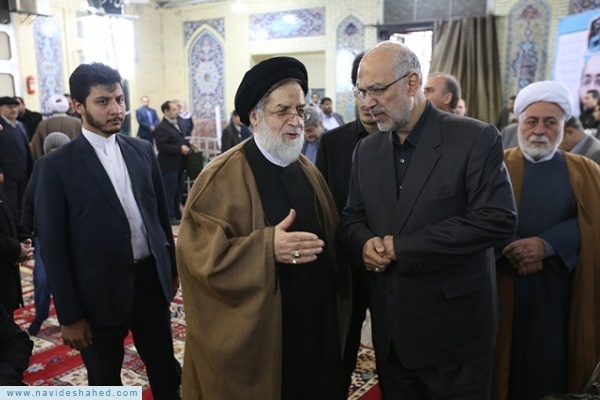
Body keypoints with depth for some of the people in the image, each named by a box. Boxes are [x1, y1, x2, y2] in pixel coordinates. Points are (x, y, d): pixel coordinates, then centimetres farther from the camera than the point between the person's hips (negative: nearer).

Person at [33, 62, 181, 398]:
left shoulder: (143, 151, 3)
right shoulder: (56, 166, -10)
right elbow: (53, 246, -9)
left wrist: (172, 267, 13)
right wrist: (69, 315, -9)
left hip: (151, 278, 4)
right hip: (100, 291, -3)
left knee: (166, 369, 19)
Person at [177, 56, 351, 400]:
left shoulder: (308, 171, 7)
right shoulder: (223, 177, -14)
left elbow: (332, 241, 12)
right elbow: (199, 253, -20)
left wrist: (337, 309, 5)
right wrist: (266, 247, -32)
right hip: (253, 338, -5)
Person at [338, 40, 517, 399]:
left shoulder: (476, 139, -11)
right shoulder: (367, 149, 7)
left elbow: (498, 219, -20)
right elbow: (352, 218, 12)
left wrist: (402, 246, -20)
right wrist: (364, 243, -13)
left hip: (454, 328, -5)